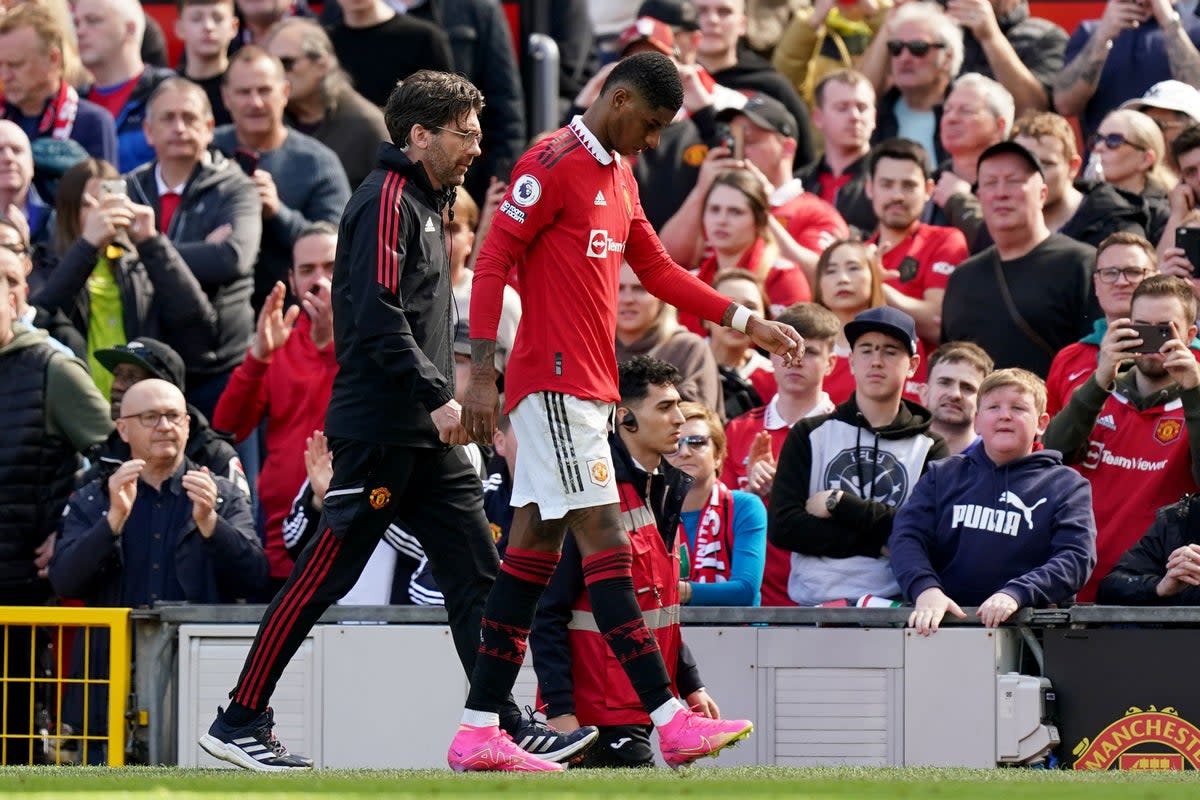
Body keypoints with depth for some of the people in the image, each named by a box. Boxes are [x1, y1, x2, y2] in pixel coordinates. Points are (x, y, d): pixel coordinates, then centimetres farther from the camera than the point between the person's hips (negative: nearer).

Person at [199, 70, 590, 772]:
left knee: (476, 569, 4)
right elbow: (378, 316, -21)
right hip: (379, 429, -10)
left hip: (427, 433, 10)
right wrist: (438, 396, -23)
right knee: (326, 574, -6)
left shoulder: (426, 201, 19)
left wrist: (446, 399, 18)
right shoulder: (386, 202, -11)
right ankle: (240, 721, 0)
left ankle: (503, 724, 4)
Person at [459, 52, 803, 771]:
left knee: (535, 546, 7)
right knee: (605, 542, -11)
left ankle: (477, 736, 7)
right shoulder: (553, 164, -10)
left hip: (585, 388, 10)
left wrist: (746, 322, 19)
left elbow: (658, 270, 26)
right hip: (555, 382, -10)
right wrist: (482, 372, -18)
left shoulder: (619, 175, 19)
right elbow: (493, 262, -13)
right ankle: (671, 722, -16)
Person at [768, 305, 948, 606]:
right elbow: (781, 526, 1)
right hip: (813, 602, 0)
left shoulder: (930, 448, 12)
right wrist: (876, 543, -4)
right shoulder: (810, 435, 13)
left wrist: (838, 504, -4)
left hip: (893, 604, 0)